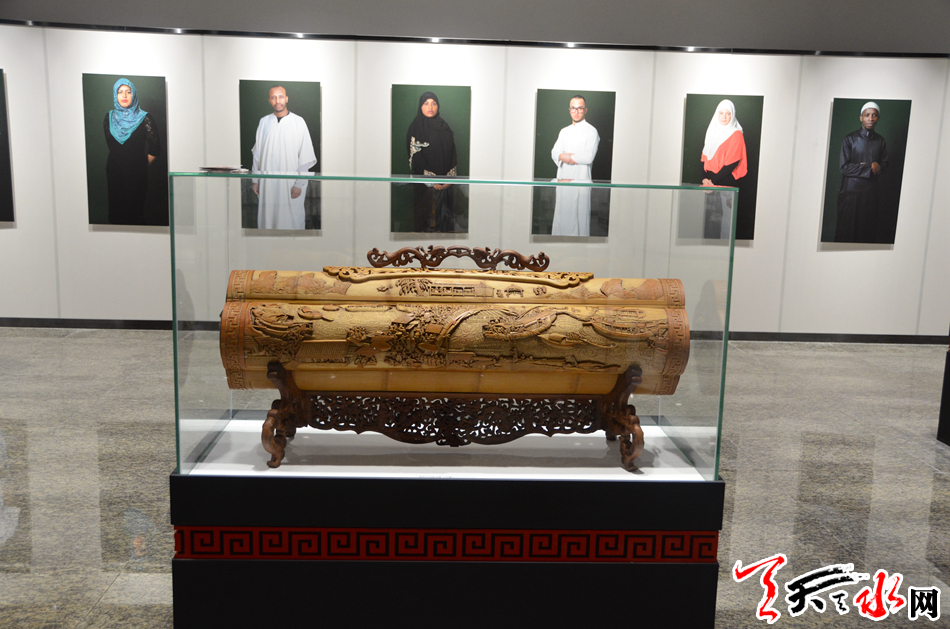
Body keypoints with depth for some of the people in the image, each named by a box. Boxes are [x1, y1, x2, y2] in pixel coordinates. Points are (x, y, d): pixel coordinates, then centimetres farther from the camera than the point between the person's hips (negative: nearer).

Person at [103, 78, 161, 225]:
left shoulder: (144, 118, -5)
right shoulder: (110, 117, 7)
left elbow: (155, 149, -3)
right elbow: (110, 144, 20)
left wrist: (142, 165, 4)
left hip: (137, 174, -4)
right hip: (114, 173, 4)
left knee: (135, 211, -2)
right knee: (116, 209, 6)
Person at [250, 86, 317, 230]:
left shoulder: (298, 122, -3)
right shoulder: (263, 122, 7)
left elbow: (305, 157, -5)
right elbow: (257, 154, 11)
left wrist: (299, 184, -10)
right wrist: (255, 180, 8)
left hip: (290, 184, -3)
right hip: (267, 183, 3)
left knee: (292, 220, 0)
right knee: (267, 219, 7)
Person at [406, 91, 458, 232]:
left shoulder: (445, 127, 11)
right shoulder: (415, 128, -3)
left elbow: (452, 154, 9)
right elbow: (415, 157, -9)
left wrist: (450, 178, -5)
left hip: (445, 183, 4)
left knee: (444, 214, 3)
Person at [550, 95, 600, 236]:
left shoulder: (591, 131, -1)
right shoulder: (564, 131, 19)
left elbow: (588, 157, -14)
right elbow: (554, 153, 10)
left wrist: (565, 156, -5)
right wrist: (564, 157, -13)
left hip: (580, 181, -6)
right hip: (562, 180, 6)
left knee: (578, 217, -6)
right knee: (560, 216, 8)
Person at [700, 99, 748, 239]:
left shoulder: (736, 135, -5)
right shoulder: (712, 131, 14)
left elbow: (732, 163, -11)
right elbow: (705, 157, 13)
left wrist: (713, 180, -13)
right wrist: (706, 178, -3)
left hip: (727, 182, -5)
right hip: (711, 181, 5)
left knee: (725, 215, -6)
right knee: (709, 215, 3)